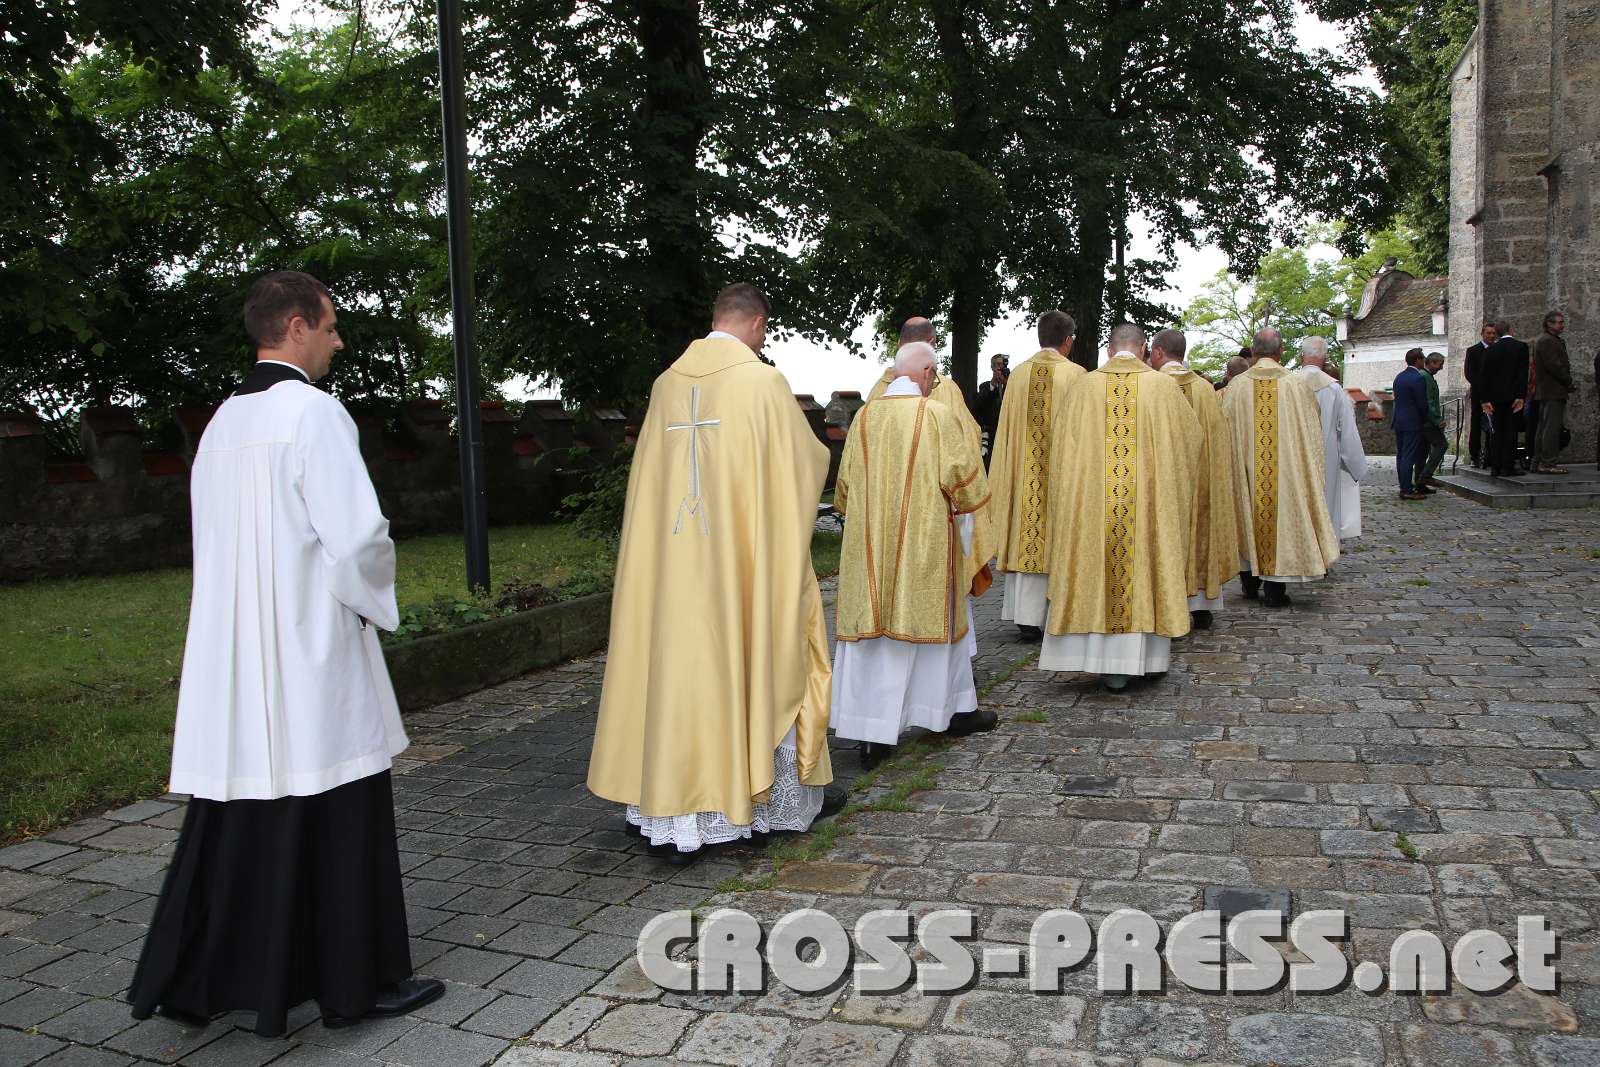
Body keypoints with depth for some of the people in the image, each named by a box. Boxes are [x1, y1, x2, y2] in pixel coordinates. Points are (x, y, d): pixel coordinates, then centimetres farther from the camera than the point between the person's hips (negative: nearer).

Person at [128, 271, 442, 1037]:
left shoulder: (222, 422, 11)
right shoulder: (313, 412, -14)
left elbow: (217, 541, 16)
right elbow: (357, 535, -20)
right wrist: (374, 598, 0)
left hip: (231, 658, 8)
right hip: (311, 655, -8)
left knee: (234, 819, 17)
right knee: (338, 822, 4)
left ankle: (193, 979, 27)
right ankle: (358, 980, 15)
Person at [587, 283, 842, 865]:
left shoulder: (667, 384, 7)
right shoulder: (762, 380, -8)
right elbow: (808, 459, 1)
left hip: (676, 561, 4)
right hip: (749, 557, -4)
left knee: (681, 668, 7)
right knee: (765, 664, 9)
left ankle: (676, 819, 9)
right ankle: (793, 796, 25)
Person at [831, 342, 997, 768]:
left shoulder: (864, 416, 2)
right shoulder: (936, 415, -10)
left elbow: (845, 485, 10)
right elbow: (964, 477, -7)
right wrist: (968, 500, 14)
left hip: (872, 543, 3)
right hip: (926, 543, -3)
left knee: (873, 628, 5)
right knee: (939, 618, 14)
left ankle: (871, 732, 2)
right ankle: (957, 710, 31)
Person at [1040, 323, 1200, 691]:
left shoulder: (1085, 386, -1)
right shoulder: (1163, 386, -2)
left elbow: (1062, 444, 4)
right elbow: (1192, 438, 8)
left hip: (1092, 499, 1)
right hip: (1149, 501, -1)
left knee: (1098, 570, 7)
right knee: (1143, 565, 9)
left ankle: (1107, 663, 7)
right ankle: (1142, 656, 15)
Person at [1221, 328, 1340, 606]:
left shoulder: (1237, 386, -5)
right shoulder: (1296, 386, -7)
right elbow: (1311, 435, -2)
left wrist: (1233, 471, 11)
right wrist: (1312, 472, 10)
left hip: (1245, 470, 1)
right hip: (1285, 470, -1)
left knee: (1249, 520, 15)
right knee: (1279, 520, 6)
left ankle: (1250, 583, 24)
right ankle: (1273, 589, 6)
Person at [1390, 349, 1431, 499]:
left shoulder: (1399, 377, 10)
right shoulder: (1419, 378, -14)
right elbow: (1422, 404, -14)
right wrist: (1424, 420, 4)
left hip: (1398, 421, 8)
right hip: (1412, 423, -8)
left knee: (1401, 455, 11)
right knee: (1409, 456, -7)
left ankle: (1404, 486, 18)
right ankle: (1407, 490, -6)